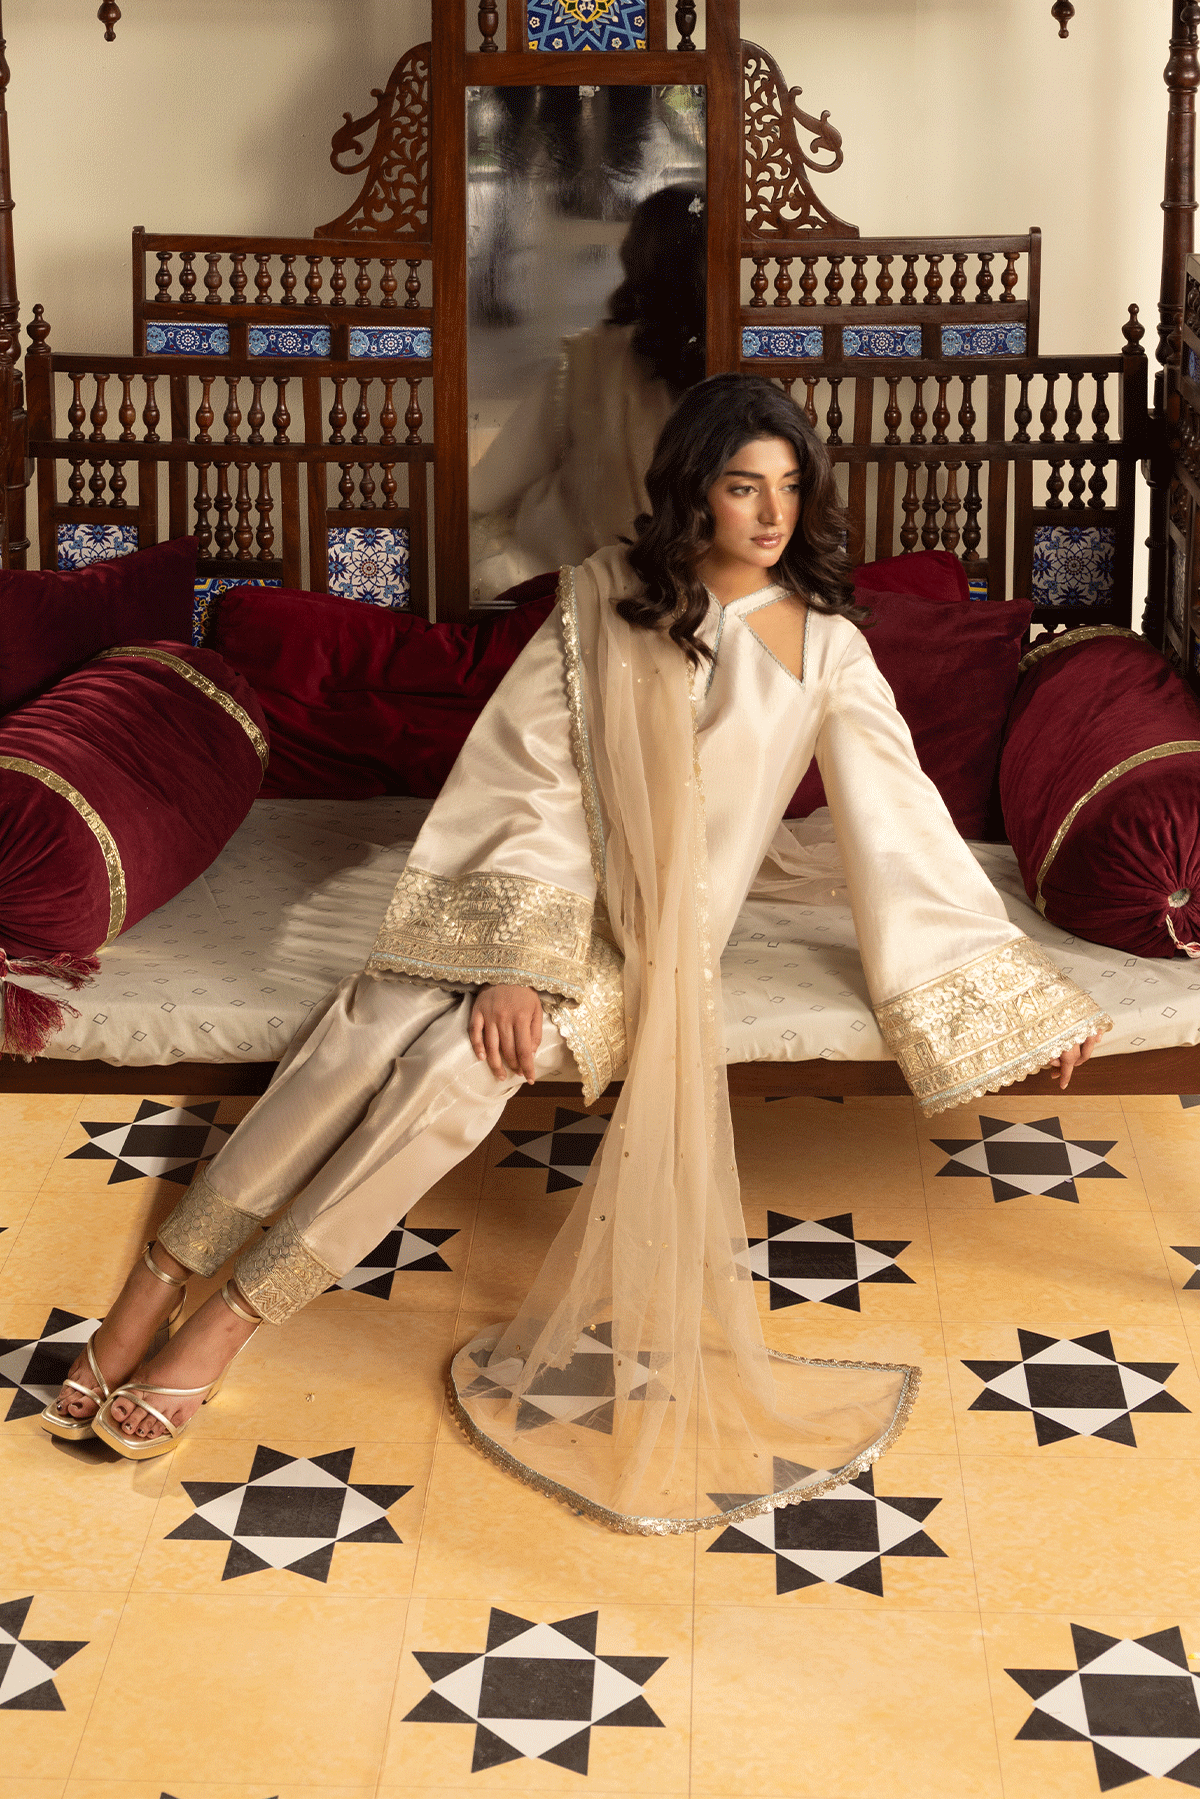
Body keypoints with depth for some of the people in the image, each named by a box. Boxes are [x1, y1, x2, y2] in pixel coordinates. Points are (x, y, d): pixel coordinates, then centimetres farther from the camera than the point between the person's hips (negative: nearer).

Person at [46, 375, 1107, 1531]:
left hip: (652, 936, -1)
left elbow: (902, 826, 1)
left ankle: (232, 1320, -22)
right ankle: (159, 1278, -22)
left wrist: (1025, 995, -1)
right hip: (546, 891, 1)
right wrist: (515, 958, -17)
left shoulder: (824, 645, -1)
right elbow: (534, 774, -5)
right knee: (370, 1025, -27)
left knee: (457, 1064, -27)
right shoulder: (609, 598, 0)